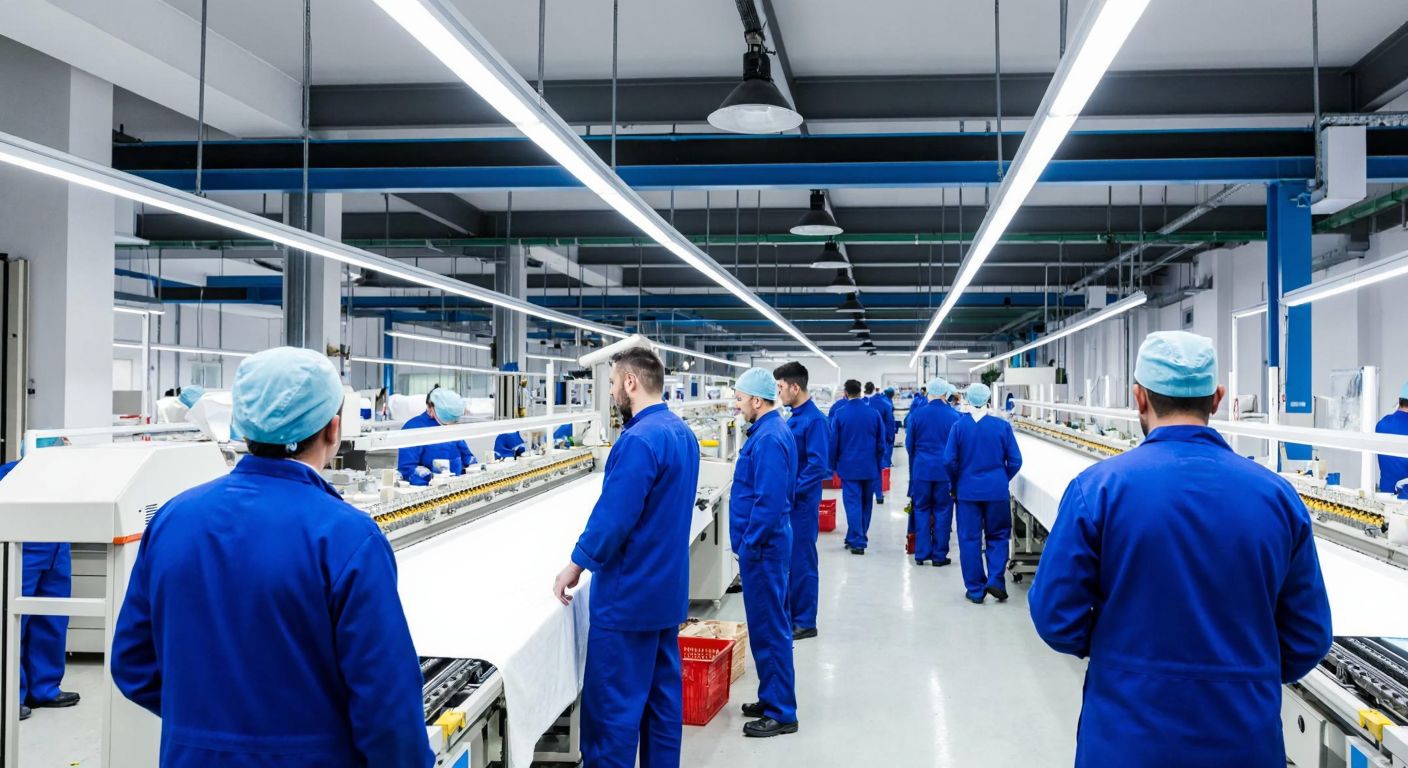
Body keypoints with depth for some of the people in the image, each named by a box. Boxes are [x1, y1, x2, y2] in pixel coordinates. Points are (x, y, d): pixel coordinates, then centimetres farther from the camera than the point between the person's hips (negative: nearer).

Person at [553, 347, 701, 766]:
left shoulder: (639, 440, -21)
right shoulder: (683, 433, 8)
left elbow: (614, 516, -23)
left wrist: (577, 564, -10)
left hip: (629, 593, -9)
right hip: (667, 588, 9)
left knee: (612, 703, 1)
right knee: (662, 693, 16)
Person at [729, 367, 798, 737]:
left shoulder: (768, 439, -21)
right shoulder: (772, 430, 11)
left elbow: (768, 503, -26)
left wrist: (748, 548, -19)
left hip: (762, 547, -11)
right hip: (765, 543, 11)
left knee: (769, 628, -2)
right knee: (769, 625, 18)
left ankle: (780, 713, 7)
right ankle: (773, 699, 29)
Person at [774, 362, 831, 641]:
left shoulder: (814, 420, -18)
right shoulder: (794, 418, 10)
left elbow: (818, 466, -23)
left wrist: (793, 491, -20)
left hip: (801, 502, -9)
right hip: (788, 500, 9)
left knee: (802, 561, 1)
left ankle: (805, 622, 12)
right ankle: (788, 614, 27)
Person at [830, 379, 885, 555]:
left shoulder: (839, 415, -8)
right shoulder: (874, 413, -2)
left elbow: (833, 443, -3)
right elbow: (881, 443, 3)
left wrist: (833, 465, 11)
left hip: (849, 467, -2)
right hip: (870, 468, 3)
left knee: (853, 504, 1)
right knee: (865, 504, 15)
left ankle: (858, 542, -4)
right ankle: (857, 538, 25)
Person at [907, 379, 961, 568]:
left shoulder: (917, 415, -5)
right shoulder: (954, 416, -7)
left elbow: (909, 444, 5)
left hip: (921, 469, 1)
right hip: (945, 471, -1)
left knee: (921, 511, 10)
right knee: (942, 511, 7)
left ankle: (921, 554, 11)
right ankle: (939, 555, 10)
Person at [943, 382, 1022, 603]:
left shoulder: (959, 426, -6)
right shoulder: (1002, 426, -5)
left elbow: (950, 460, -6)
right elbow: (1015, 461, -3)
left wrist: (954, 485, 10)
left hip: (968, 491, 0)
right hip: (997, 491, 0)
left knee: (969, 539, 8)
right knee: (997, 536, 15)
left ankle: (975, 590, 12)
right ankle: (995, 580, 3)